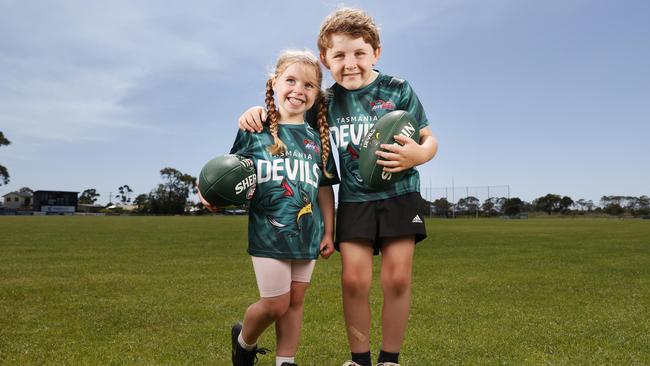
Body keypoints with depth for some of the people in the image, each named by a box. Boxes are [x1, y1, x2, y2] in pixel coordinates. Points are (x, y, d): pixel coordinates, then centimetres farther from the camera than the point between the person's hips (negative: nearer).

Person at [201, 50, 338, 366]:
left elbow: (324, 189, 10)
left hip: (307, 234, 4)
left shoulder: (317, 139, 6)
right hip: (268, 233, -3)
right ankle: (244, 340, 29)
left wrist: (328, 232, 9)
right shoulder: (255, 130, -3)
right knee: (275, 303, -2)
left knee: (295, 301, 10)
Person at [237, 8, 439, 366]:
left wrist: (418, 154, -26)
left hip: (399, 195, -1)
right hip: (353, 199, 2)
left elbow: (429, 140, -3)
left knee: (397, 279, -3)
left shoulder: (398, 89, -6)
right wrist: (259, 111, -11)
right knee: (354, 279, -5)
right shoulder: (326, 101, 0)